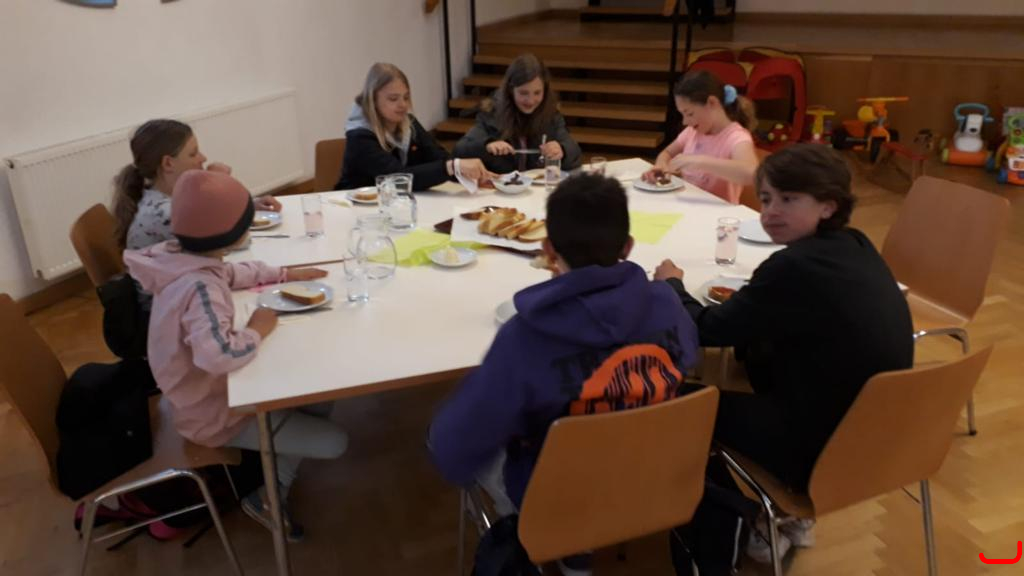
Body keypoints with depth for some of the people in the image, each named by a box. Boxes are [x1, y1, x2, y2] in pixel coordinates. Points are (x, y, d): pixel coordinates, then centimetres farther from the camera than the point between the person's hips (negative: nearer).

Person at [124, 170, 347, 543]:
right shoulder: (200, 288, -35)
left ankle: (274, 485, 28)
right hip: (213, 414, -9)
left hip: (205, 390, 9)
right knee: (333, 442, -4)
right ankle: (268, 496, 20)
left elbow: (230, 273, 14)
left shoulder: (184, 258, -8)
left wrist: (284, 274, 5)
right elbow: (218, 353, -52)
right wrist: (257, 330, -32)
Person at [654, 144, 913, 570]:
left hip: (824, 452, -8)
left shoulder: (795, 267, -25)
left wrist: (672, 284, 4)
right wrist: (747, 301, -2)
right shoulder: (855, 246, 1)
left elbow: (708, 331, -12)